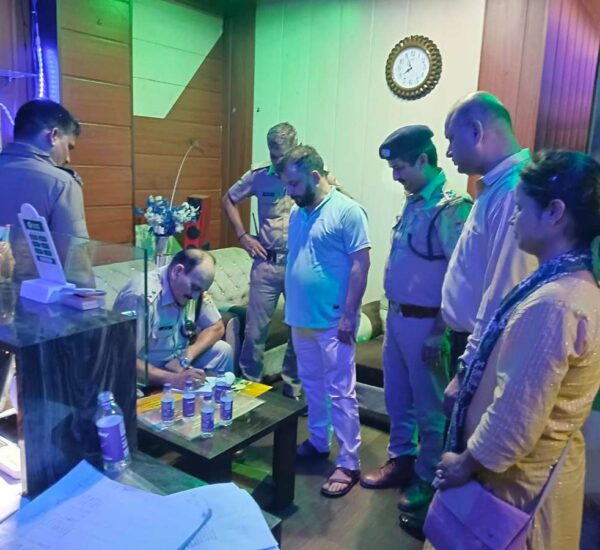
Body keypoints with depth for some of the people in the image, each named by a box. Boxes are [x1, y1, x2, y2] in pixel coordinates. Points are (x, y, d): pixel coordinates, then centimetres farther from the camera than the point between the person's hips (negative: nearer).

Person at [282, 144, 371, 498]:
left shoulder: (347, 211, -13)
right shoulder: (298, 214, 10)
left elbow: (361, 264, -16)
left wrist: (348, 316, -18)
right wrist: (290, 309, 14)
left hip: (333, 322, -7)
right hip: (301, 319, 8)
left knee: (340, 393, 2)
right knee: (312, 385, 20)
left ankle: (349, 464, 14)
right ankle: (318, 442, 37)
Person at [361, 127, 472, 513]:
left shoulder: (451, 208, -19)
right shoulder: (413, 202, 8)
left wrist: (439, 332, -19)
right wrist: (394, 311, 16)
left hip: (425, 323, -8)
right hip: (397, 316, 8)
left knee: (429, 406, 9)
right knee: (397, 398, 19)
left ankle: (428, 478, 27)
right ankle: (401, 461, 37)